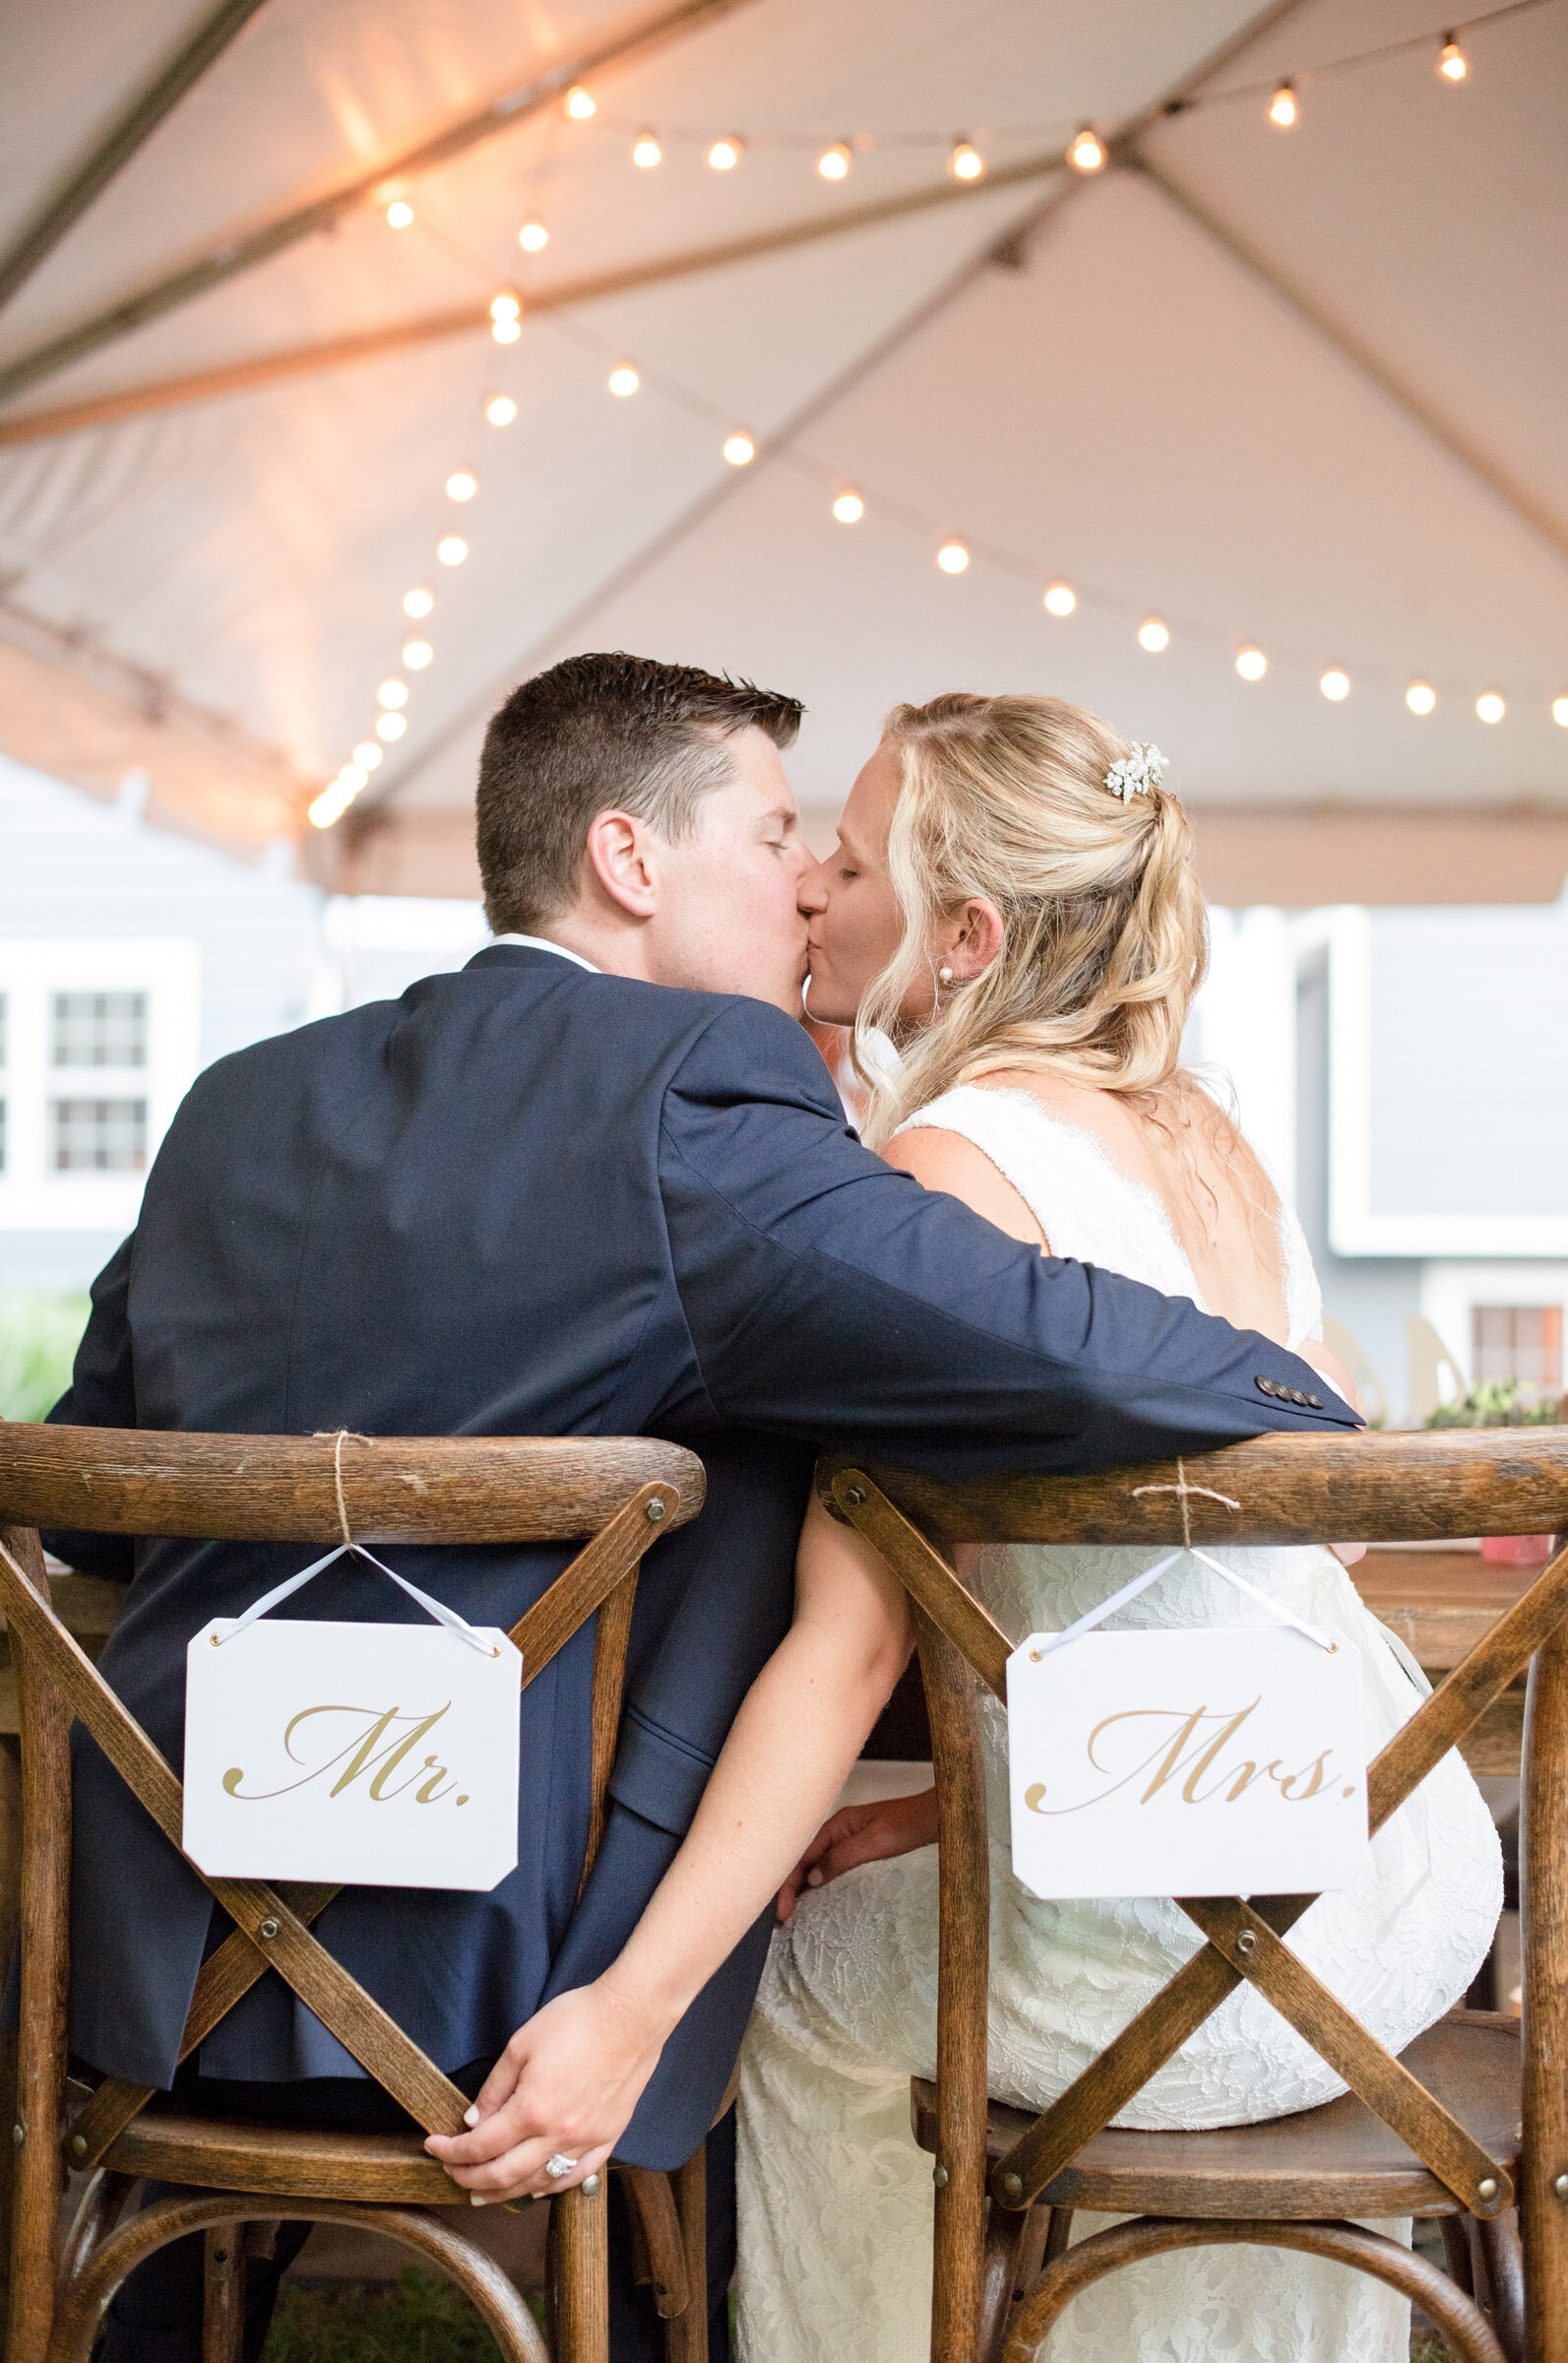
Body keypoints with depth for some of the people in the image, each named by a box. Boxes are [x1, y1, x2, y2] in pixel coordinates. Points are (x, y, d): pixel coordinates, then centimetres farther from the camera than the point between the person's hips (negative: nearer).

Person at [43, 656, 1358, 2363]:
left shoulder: (240, 1103, 6)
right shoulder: (691, 1091, -16)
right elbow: (1065, 1353, -25)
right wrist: (1317, 1408, -5)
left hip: (168, 1955, 6)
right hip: (499, 1988, -5)